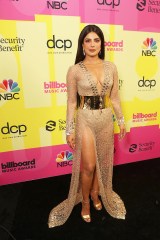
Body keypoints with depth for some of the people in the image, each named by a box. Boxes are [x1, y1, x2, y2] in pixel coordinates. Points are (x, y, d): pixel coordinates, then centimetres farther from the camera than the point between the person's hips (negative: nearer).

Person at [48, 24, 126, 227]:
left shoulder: (111, 67, 3)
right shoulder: (74, 70, -7)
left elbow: (114, 97, 8)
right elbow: (71, 102, -5)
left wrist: (121, 120, 9)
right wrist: (69, 130, -6)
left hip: (106, 119, 4)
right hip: (85, 120, -3)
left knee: (102, 161, 17)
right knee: (89, 165, 4)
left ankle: (96, 193, 45)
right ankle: (85, 201, 34)